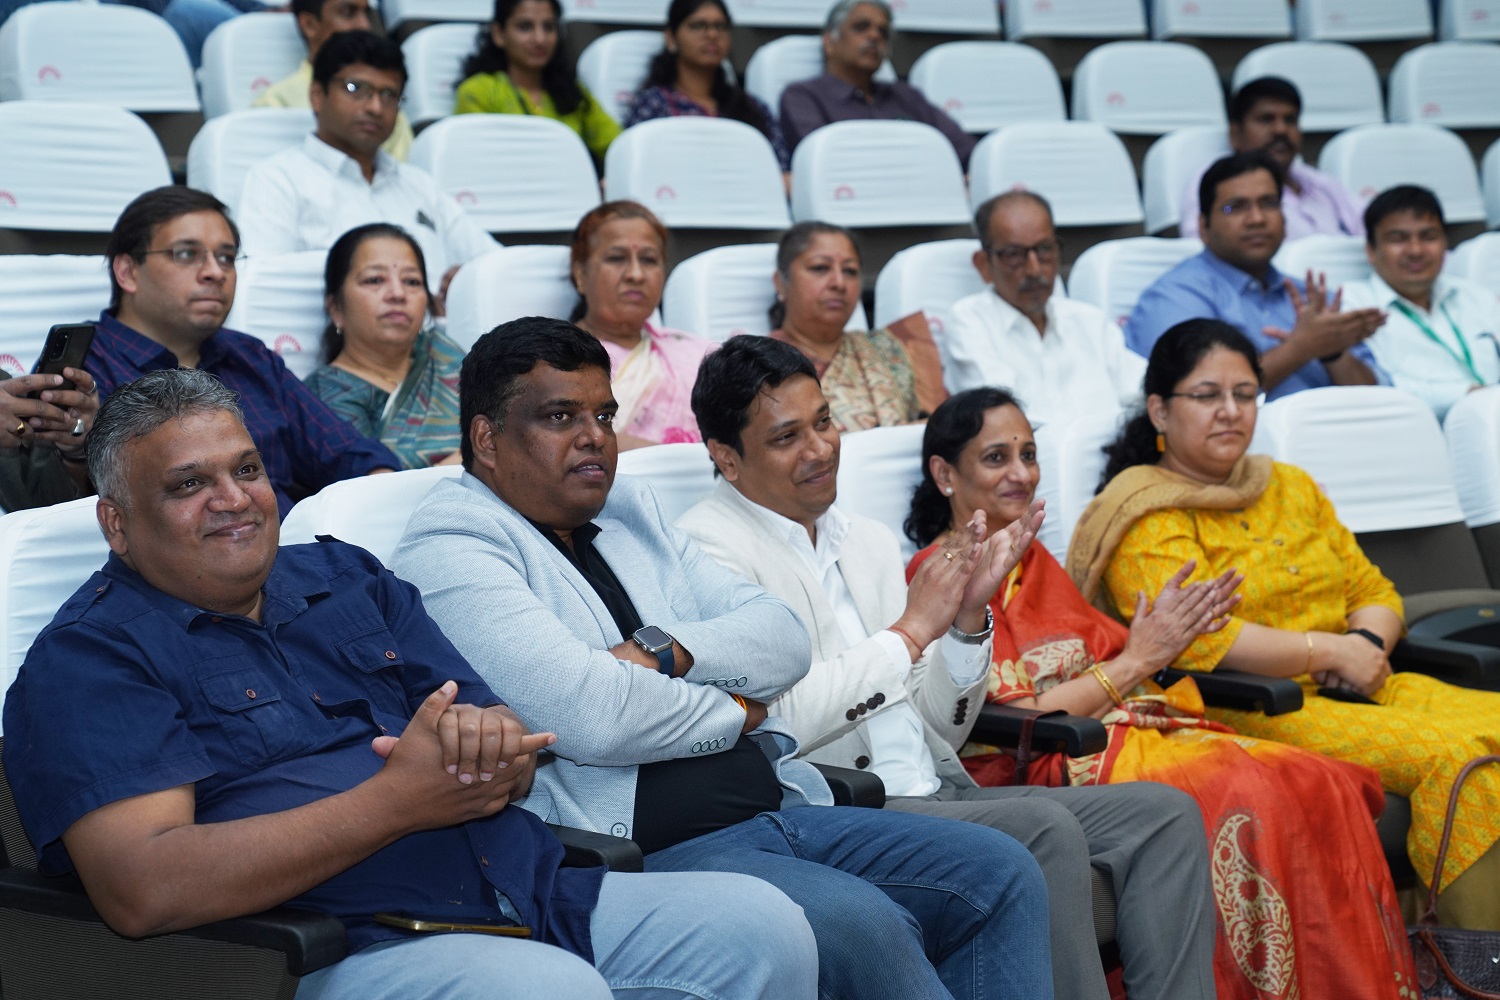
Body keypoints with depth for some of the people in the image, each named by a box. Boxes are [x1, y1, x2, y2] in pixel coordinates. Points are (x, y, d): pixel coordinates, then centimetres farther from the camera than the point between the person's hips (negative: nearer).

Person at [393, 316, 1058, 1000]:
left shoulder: (632, 511, 21)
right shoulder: (448, 550, -4)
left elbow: (784, 640, 13)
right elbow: (592, 717, -19)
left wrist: (664, 650, -7)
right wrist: (735, 711, -1)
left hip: (776, 810, 9)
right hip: (640, 856, -8)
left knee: (1001, 877, -3)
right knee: (863, 925, -30)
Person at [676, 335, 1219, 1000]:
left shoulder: (869, 541, 19)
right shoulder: (709, 548, -4)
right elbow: (777, 725, -18)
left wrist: (968, 616, 1)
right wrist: (912, 629, -11)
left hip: (938, 794, 8)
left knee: (1164, 814, -7)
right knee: (1046, 828, -29)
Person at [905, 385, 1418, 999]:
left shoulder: (1029, 558, 22)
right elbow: (1010, 721, -11)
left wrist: (1159, 633, -5)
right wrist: (1136, 660, -8)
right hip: (1043, 769, -8)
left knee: (1325, 786, -16)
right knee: (1251, 799, -31)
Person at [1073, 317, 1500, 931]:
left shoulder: (1291, 487, 22)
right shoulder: (1147, 518, -2)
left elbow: (1374, 592, 21)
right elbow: (1195, 640, -16)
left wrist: (1368, 643, -3)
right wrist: (1331, 652, -12)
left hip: (1358, 691, 8)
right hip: (1245, 712, -7)